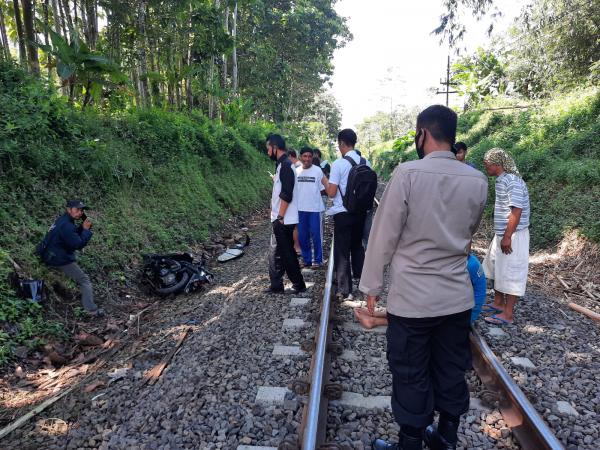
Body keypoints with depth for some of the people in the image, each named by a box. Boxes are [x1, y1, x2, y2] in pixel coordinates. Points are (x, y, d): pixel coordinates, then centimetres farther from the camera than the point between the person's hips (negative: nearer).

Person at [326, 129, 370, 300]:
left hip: (342, 213, -5)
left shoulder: (338, 164, -15)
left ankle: (344, 289, 9)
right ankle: (360, 278, 36)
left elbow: (331, 193, -15)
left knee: (342, 250, 4)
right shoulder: (365, 162, 2)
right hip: (360, 211, 6)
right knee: (357, 245, 23)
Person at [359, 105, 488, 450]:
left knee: (411, 378, 10)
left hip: (412, 297, -5)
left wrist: (373, 285, -2)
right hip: (458, 295, 5)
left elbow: (385, 234, -12)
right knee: (452, 373, 18)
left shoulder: (408, 173, -15)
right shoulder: (478, 181, -1)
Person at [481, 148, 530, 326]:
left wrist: (507, 237, -22)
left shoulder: (512, 181, -19)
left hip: (512, 236, -10)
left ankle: (508, 313, 7)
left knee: (511, 272, -2)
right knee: (498, 268, 18)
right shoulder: (501, 180, 11)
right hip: (501, 234, 10)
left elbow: (516, 211, -23)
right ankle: (498, 303, 32)